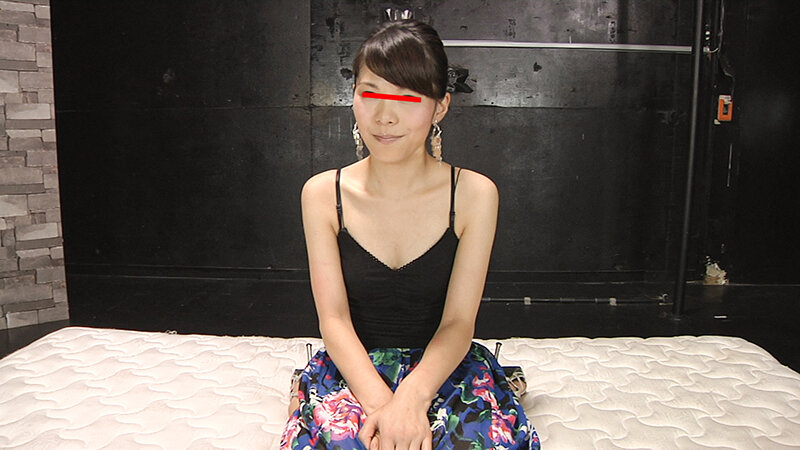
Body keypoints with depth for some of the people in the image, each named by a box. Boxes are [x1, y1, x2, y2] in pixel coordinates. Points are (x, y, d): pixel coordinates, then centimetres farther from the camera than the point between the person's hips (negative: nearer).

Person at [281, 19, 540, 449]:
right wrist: (379, 401, -26)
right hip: (353, 368, 0)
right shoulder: (322, 194, -3)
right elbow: (333, 318, -8)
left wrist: (411, 397, -29)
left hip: (442, 366, 1)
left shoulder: (475, 194, -6)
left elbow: (457, 322, -10)